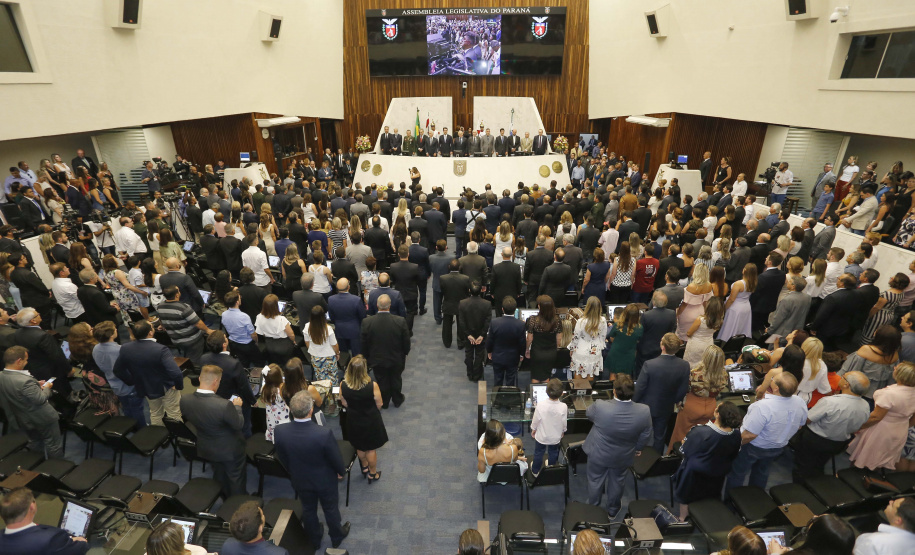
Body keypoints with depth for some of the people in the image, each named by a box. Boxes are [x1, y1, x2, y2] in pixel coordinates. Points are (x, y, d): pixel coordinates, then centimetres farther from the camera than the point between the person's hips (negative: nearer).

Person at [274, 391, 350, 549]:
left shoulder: (279, 431, -28)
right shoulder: (324, 433, -39)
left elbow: (282, 459, -8)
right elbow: (336, 459, -21)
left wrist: (295, 471, 12)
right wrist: (341, 471, 2)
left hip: (300, 481, 3)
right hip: (325, 481, -3)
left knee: (308, 510, 29)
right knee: (331, 509, 25)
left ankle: (314, 540, 53)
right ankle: (337, 538, 50)